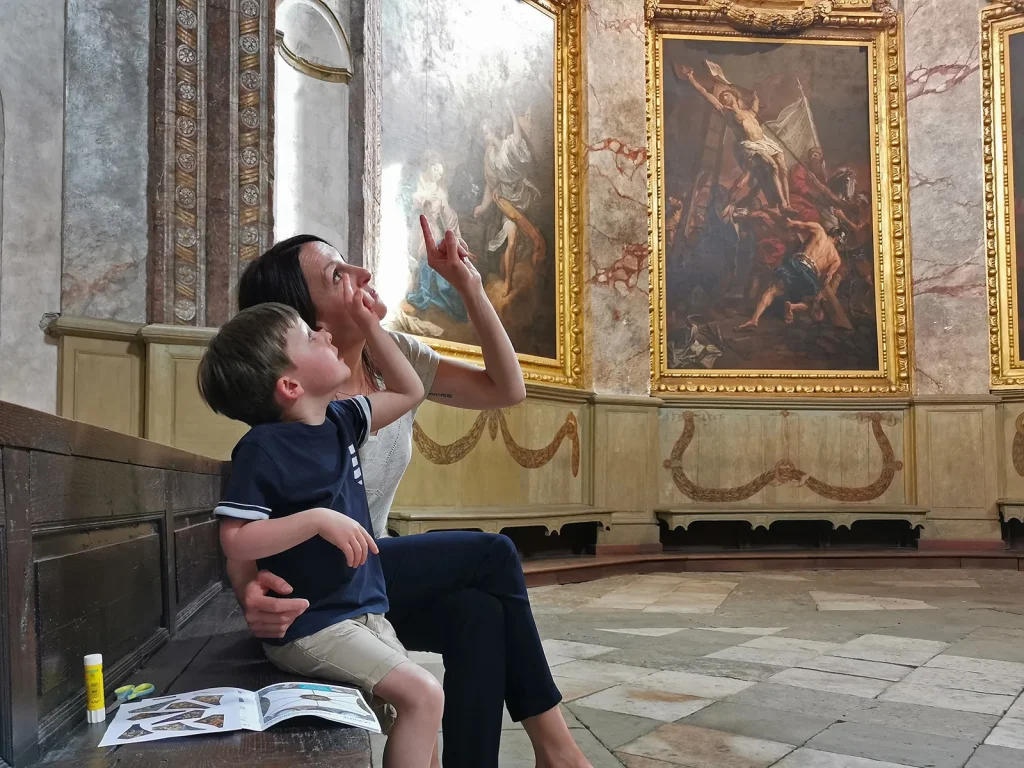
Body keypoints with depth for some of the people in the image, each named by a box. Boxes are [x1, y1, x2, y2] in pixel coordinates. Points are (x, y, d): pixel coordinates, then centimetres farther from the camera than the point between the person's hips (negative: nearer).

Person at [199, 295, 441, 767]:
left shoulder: (339, 421, 5)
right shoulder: (264, 448, -17)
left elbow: (408, 393, 17)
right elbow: (234, 541, -20)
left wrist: (368, 323, 10)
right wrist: (318, 519, -28)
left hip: (365, 612, 8)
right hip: (309, 626, -8)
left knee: (416, 703, 9)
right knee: (422, 695, -17)